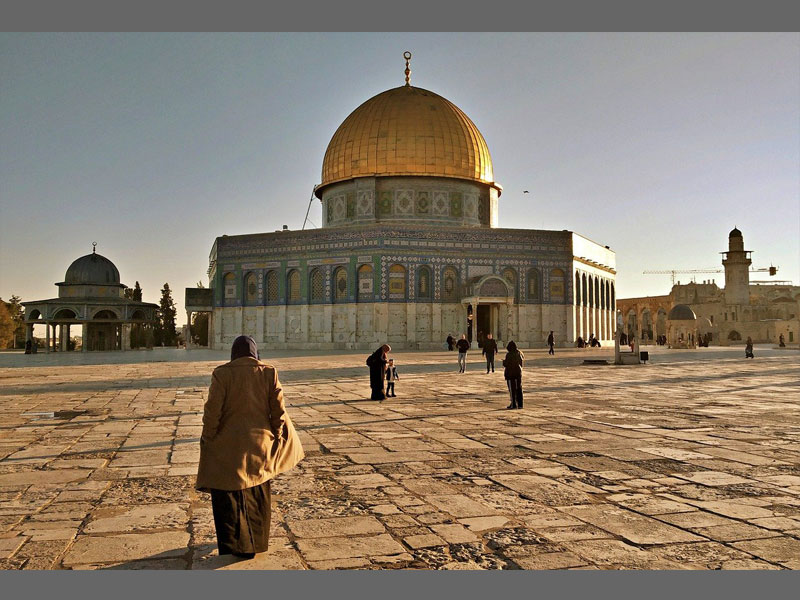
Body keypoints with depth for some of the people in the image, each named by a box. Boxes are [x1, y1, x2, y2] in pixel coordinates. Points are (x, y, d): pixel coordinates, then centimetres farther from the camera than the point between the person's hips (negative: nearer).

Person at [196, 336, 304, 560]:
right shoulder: (268, 373, -5)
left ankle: (237, 545, 14)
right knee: (258, 494, 20)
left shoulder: (222, 374, -11)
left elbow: (212, 411, -12)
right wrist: (275, 439, 8)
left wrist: (207, 440, 1)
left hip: (228, 446, -3)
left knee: (229, 498, 11)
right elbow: (278, 410, -4)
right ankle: (257, 541, 33)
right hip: (259, 445, 3)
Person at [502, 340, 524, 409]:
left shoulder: (508, 354, -19)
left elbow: (506, 364, -19)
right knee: (519, 388, 11)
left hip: (510, 373, -5)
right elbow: (523, 358, 17)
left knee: (512, 389, 2)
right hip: (518, 372, 6)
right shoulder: (518, 353, -1)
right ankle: (520, 404, 13)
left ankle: (513, 404, 4)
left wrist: (504, 361, 2)